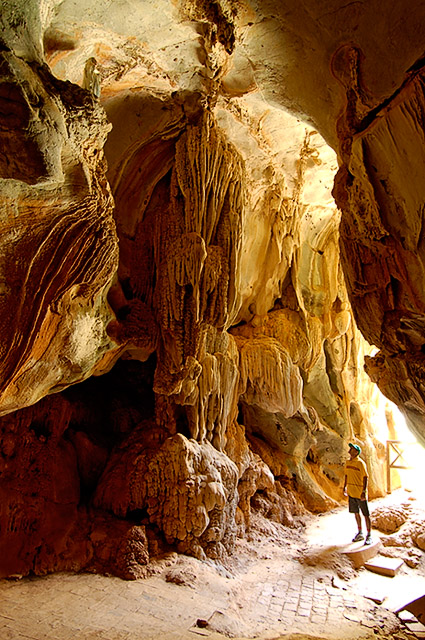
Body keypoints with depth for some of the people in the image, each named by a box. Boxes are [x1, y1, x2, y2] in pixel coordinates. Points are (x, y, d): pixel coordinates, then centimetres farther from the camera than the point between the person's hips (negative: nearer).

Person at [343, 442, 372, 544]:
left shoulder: (360, 463, -15)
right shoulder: (348, 462, 7)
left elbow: (365, 478, -15)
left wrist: (364, 492, -20)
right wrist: (345, 487, 15)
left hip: (360, 493, -7)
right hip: (351, 492, 7)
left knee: (366, 514, 4)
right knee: (356, 513, 16)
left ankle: (369, 536, 15)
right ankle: (360, 533, 29)